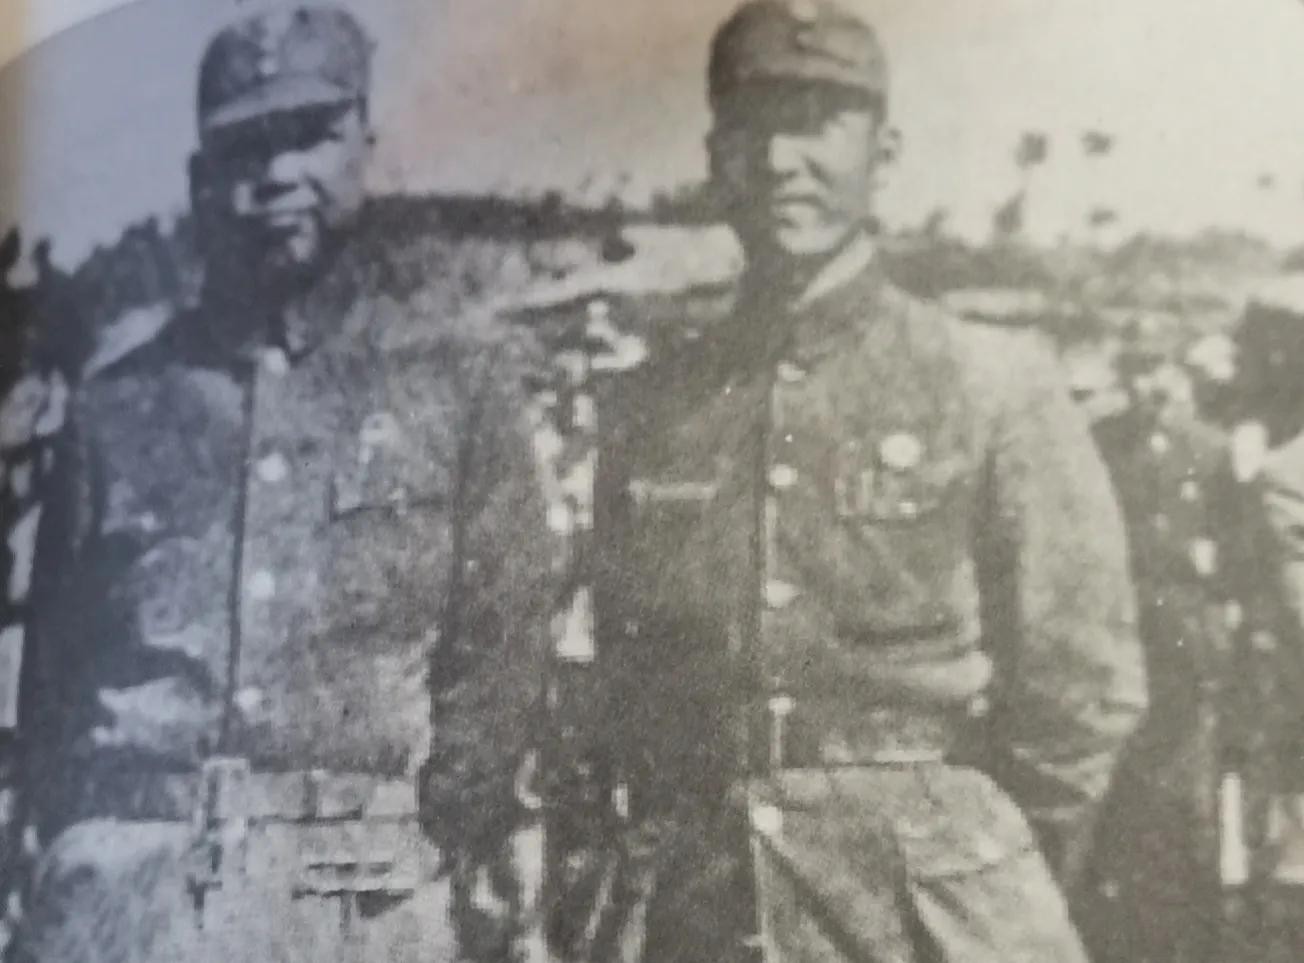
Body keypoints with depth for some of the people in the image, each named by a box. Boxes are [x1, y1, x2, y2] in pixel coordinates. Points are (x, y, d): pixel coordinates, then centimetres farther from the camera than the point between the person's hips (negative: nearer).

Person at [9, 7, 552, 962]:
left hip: (367, 883, -1)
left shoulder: (456, 361, 4)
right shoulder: (127, 376, 11)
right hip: (130, 873, 2)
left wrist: (453, 842, -4)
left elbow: (501, 633, 1)